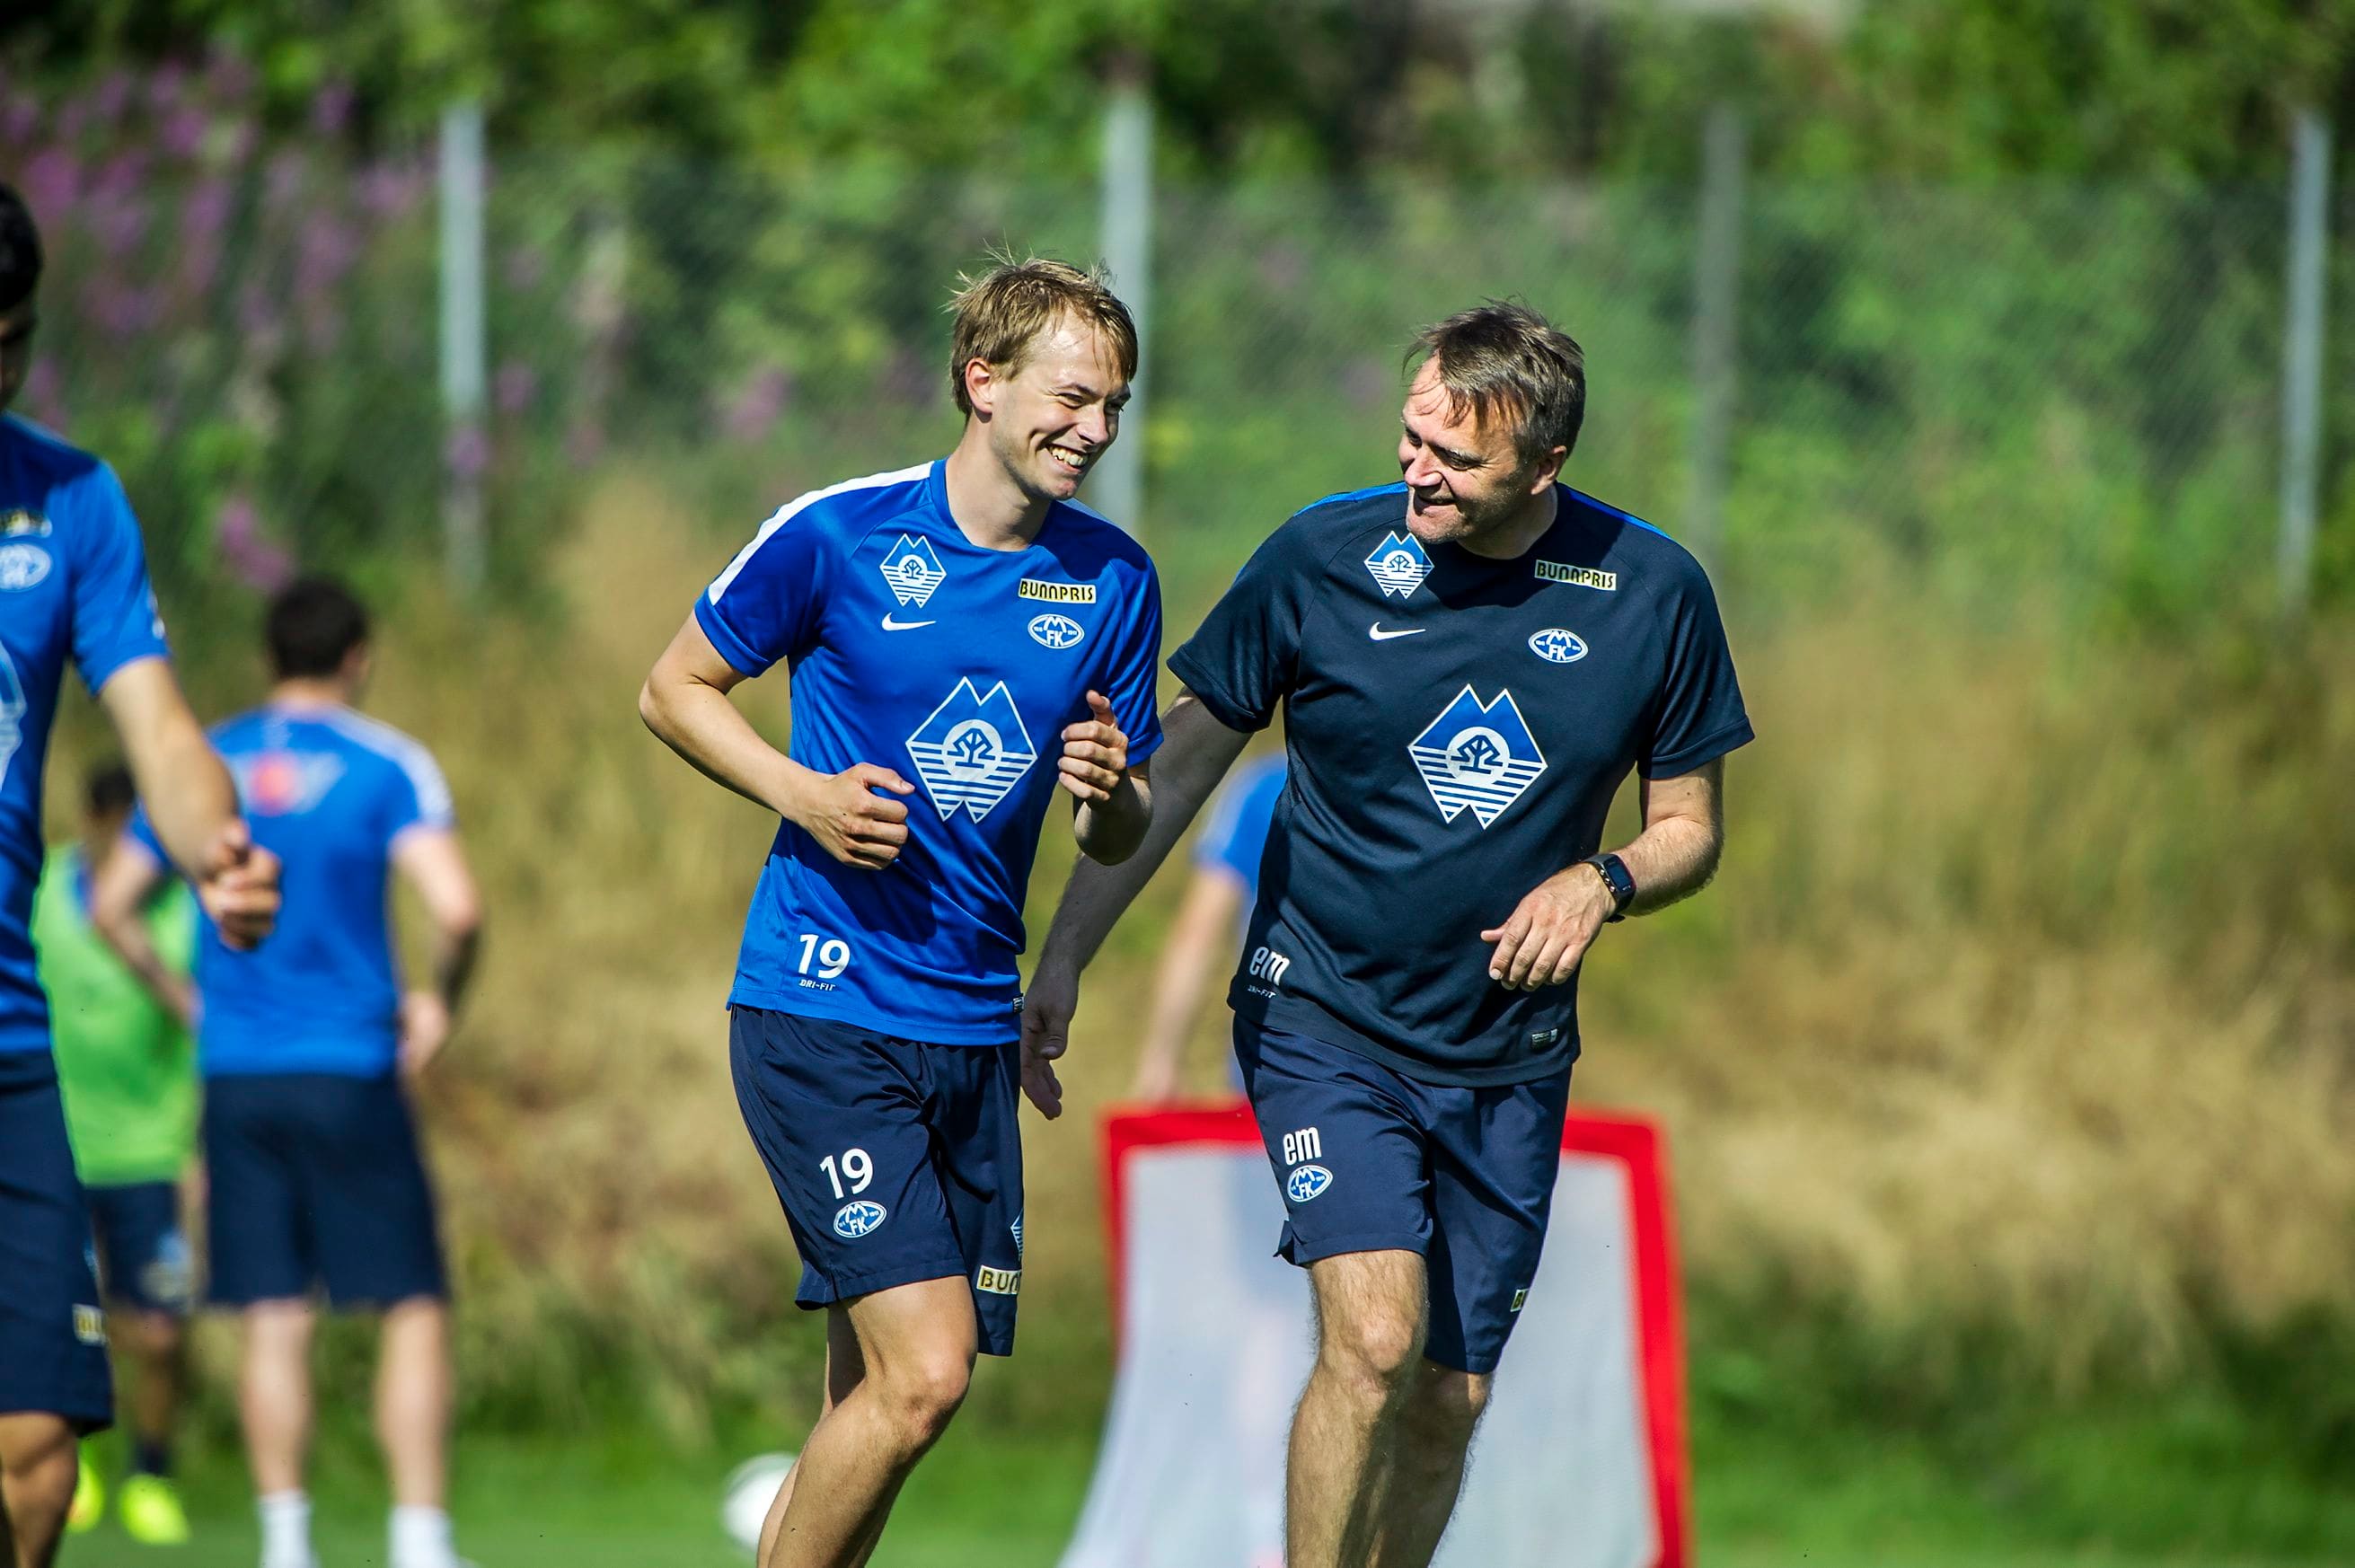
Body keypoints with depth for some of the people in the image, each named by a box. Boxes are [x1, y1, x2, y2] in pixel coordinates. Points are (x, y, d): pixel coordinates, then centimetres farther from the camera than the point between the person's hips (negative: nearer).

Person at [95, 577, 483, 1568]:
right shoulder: (386, 766, -5)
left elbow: (112, 906, 12)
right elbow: (456, 909, -16)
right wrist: (440, 999, 1)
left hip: (234, 1072, 4)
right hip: (350, 1074, -4)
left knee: (273, 1320, 5)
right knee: (414, 1310, 2)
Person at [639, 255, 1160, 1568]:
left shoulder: (1113, 582, 8)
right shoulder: (836, 535, -6)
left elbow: (1121, 840, 14)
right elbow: (675, 691, 5)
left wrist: (1110, 791, -10)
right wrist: (805, 794, -11)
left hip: (977, 1026, 6)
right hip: (821, 1014, -5)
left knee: (876, 1395, 6)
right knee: (923, 1372, -16)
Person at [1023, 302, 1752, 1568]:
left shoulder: (1653, 593, -5)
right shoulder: (1324, 557, -9)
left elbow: (1689, 828, 7)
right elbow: (1180, 764, 2)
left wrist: (1603, 881, -15)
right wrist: (1063, 956, -2)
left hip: (1507, 1058, 3)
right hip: (1320, 1020, -3)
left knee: (1447, 1403, 5)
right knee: (1375, 1335, -21)